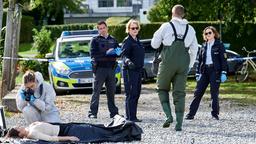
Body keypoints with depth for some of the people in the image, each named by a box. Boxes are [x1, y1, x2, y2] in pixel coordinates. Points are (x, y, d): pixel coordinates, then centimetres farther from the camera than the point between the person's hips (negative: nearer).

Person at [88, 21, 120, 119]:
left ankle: (113, 112, 14)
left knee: (111, 91, 8)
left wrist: (117, 52, -8)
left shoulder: (113, 40, 17)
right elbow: (93, 54, -8)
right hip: (99, 68, -4)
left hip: (111, 68, 4)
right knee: (96, 91, -5)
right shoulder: (95, 40, 4)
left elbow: (118, 53, 16)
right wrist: (106, 53, -18)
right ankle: (93, 112, -5)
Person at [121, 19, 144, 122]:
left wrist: (141, 69, 23)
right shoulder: (127, 41, -9)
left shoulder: (137, 41, 16)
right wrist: (128, 61, -39)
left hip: (138, 70, 9)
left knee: (136, 94, 10)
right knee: (131, 94, -10)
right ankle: (130, 117, -10)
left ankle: (133, 116, 16)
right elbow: (124, 55, -19)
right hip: (129, 71, -9)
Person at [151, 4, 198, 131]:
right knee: (179, 93, 6)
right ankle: (179, 123, -1)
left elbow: (154, 44, 4)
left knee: (162, 88, 15)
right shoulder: (190, 29, 9)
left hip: (168, 62, -3)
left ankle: (168, 115, -4)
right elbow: (194, 49, 14)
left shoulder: (166, 26, -3)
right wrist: (190, 66, 22)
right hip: (183, 63, 3)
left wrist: (157, 35, 23)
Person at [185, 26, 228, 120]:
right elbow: (199, 60, 17)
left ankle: (215, 114, 8)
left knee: (214, 93, -3)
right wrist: (197, 73, 12)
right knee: (198, 92, -1)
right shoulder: (204, 46, 14)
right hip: (204, 71, 4)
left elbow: (223, 60, -3)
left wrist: (223, 73, -11)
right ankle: (191, 113, -1)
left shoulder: (219, 45, 0)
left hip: (215, 71, -4)